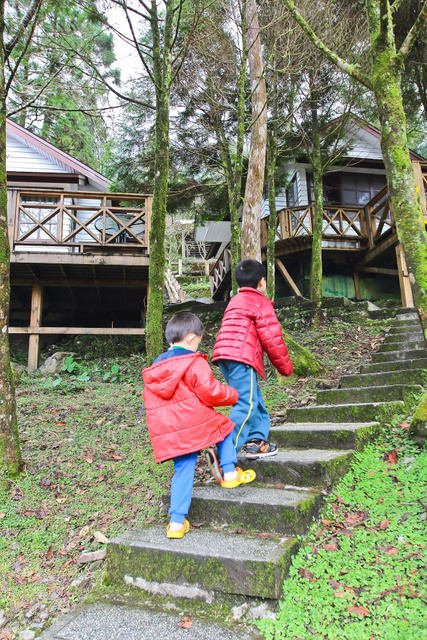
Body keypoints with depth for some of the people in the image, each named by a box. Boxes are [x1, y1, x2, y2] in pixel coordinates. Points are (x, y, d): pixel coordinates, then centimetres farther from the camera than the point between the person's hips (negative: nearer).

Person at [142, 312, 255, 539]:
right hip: (197, 423, -6)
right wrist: (232, 394, 7)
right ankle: (229, 473, 18)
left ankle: (177, 522, 14)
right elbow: (210, 392, -11)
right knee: (224, 427, 22)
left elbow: (151, 404, 19)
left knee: (183, 471, 13)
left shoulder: (154, 369, 14)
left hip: (167, 434, 6)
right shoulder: (195, 363, -9)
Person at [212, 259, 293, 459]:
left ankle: (256, 442, 20)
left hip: (224, 354, 9)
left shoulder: (235, 301, 29)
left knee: (255, 401, 17)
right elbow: (271, 337, -3)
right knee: (246, 405, -10)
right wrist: (285, 365, 8)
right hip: (242, 356, -9)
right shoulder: (261, 302, 3)